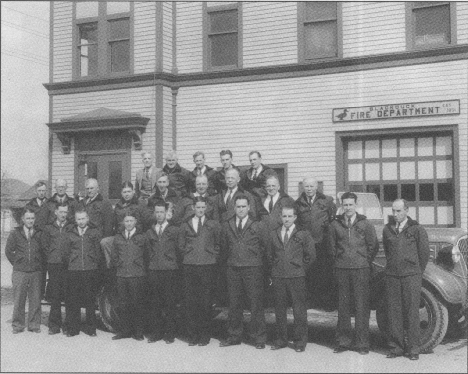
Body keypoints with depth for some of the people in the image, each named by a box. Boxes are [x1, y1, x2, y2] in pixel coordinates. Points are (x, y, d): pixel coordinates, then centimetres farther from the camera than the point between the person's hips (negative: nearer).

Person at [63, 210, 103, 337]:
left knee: (90, 300, 2)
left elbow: (99, 251, 7)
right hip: (73, 271, 1)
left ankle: (90, 328, 11)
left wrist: (95, 264, 2)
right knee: (72, 300, 0)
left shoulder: (95, 233, 7)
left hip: (91, 270, -1)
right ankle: (72, 328, 9)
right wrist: (69, 265, 9)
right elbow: (66, 253, 15)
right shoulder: (70, 234, 11)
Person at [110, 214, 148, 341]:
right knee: (124, 304, 7)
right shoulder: (118, 237, 12)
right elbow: (114, 255, 20)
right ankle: (126, 330, 16)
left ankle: (138, 331, 7)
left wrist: (142, 268, -3)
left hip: (137, 275, -3)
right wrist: (116, 263, 6)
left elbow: (146, 256, 5)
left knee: (137, 304, -1)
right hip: (121, 274, 3)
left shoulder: (141, 237, 3)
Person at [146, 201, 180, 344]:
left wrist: (175, 265, 1)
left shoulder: (174, 230, 5)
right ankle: (155, 333, 11)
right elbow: (149, 252, 18)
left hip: (170, 269, -3)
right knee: (154, 303, 3)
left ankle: (170, 333, 6)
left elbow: (179, 250, 5)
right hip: (153, 270, 3)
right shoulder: (150, 232, 15)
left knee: (170, 303, -2)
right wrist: (151, 264, 10)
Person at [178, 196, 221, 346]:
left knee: (205, 301, -2)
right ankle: (192, 335, 7)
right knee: (190, 300, 0)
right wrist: (187, 256, 6)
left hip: (207, 265, -1)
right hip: (189, 265, 1)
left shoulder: (213, 225, 9)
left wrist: (213, 256, 3)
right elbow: (181, 245, 15)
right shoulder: (185, 225, 11)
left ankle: (204, 335, 6)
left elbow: (219, 244, 11)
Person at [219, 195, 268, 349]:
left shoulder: (258, 226, 0)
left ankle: (258, 338, 8)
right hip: (233, 269, 3)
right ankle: (234, 336, 19)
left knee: (256, 304, -1)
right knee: (234, 304, 8)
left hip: (253, 269, -3)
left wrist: (260, 264, 4)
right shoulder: (227, 226, 9)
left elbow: (265, 247, 4)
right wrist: (230, 260, 12)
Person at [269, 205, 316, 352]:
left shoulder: (303, 234, 0)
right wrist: (274, 269, 12)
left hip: (296, 276, -3)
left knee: (299, 310, -1)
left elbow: (311, 255, 4)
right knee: (279, 309, 8)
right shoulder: (273, 234, 10)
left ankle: (300, 341, 9)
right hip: (278, 276, 3)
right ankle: (281, 339, 19)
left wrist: (301, 268, 3)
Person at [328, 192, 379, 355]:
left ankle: (362, 343, 4)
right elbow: (332, 246, 16)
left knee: (361, 306, -2)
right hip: (342, 269, 2)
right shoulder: (335, 225, 7)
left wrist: (365, 262, 6)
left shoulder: (365, 224, 3)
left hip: (361, 269, -2)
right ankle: (343, 342, 14)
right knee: (343, 306, 6)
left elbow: (374, 246, 8)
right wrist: (338, 260, 10)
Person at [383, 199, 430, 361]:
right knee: (394, 311, 3)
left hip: (411, 276, -3)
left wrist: (417, 271, 10)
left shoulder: (417, 229, -1)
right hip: (392, 275, 3)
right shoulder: (387, 229, 10)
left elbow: (424, 252, 4)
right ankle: (396, 347, 12)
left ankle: (413, 349, 5)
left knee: (412, 312, -3)